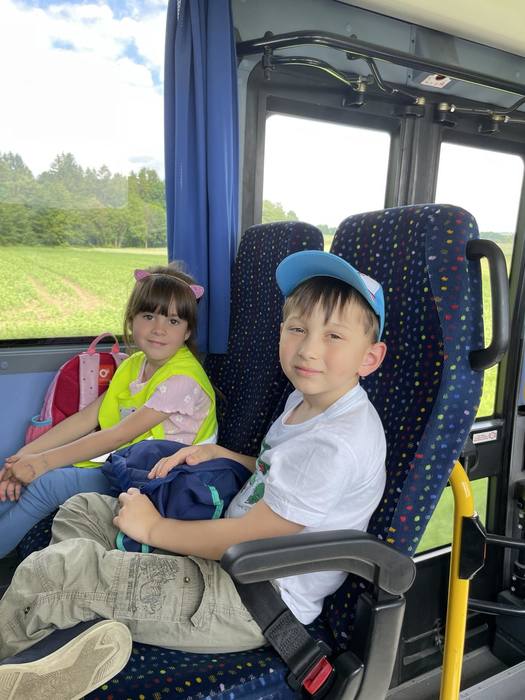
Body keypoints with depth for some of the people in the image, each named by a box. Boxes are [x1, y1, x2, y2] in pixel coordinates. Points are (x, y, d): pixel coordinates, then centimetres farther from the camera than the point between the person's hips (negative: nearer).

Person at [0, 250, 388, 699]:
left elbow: (248, 536, -23)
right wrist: (221, 455, 4)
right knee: (80, 511, 12)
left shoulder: (337, 443, -27)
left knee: (57, 568, -17)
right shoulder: (305, 401, 5)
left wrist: (154, 528, -10)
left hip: (250, 603, -10)